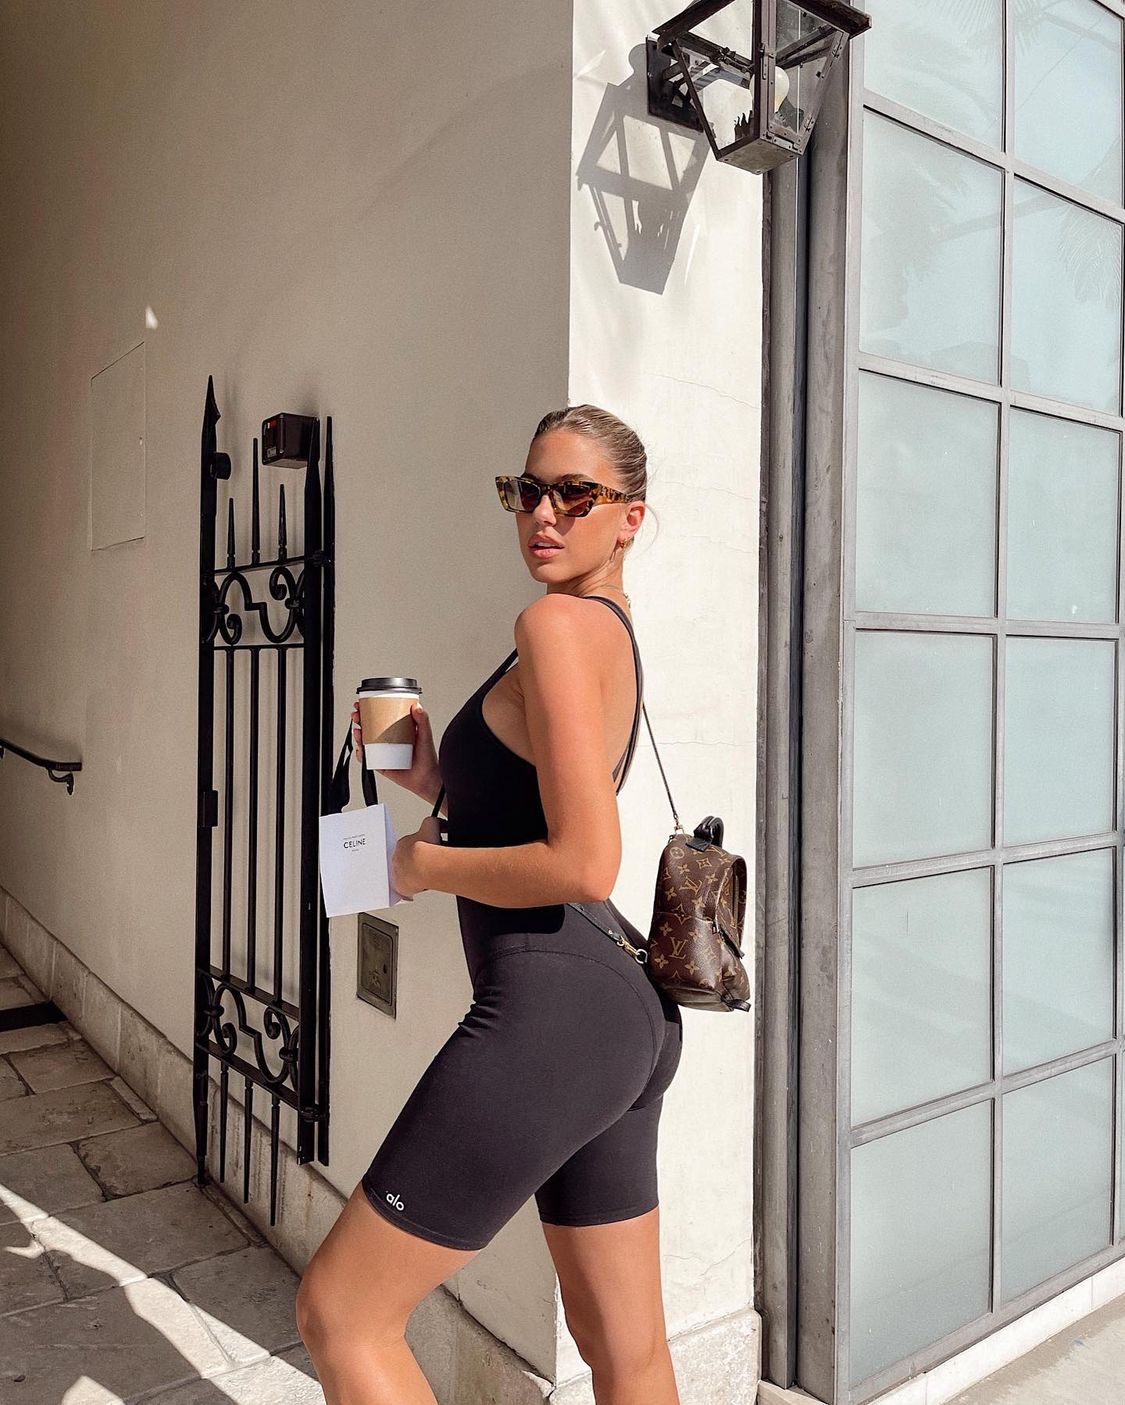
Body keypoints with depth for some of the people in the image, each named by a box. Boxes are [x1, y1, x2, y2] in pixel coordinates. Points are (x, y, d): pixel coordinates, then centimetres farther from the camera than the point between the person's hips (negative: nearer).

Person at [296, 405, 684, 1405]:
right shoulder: (618, 632, 17)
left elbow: (583, 865, -22)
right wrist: (439, 787, 10)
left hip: (551, 1008, -10)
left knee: (340, 1315, 7)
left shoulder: (559, 622, -13)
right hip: (630, 1011, 10)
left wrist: (427, 863, -9)